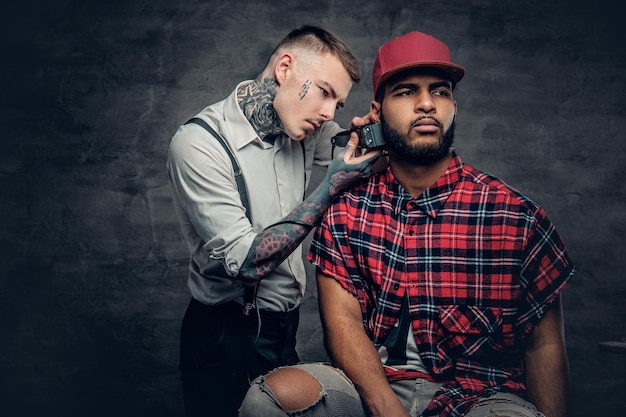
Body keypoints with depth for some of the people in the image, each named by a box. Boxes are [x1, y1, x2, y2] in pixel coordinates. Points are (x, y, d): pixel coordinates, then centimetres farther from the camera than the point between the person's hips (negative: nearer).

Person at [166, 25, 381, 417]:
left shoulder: (304, 129, -2)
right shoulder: (200, 143, -21)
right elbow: (246, 262, -26)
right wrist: (330, 188, -24)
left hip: (285, 325, 7)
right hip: (227, 338, -7)